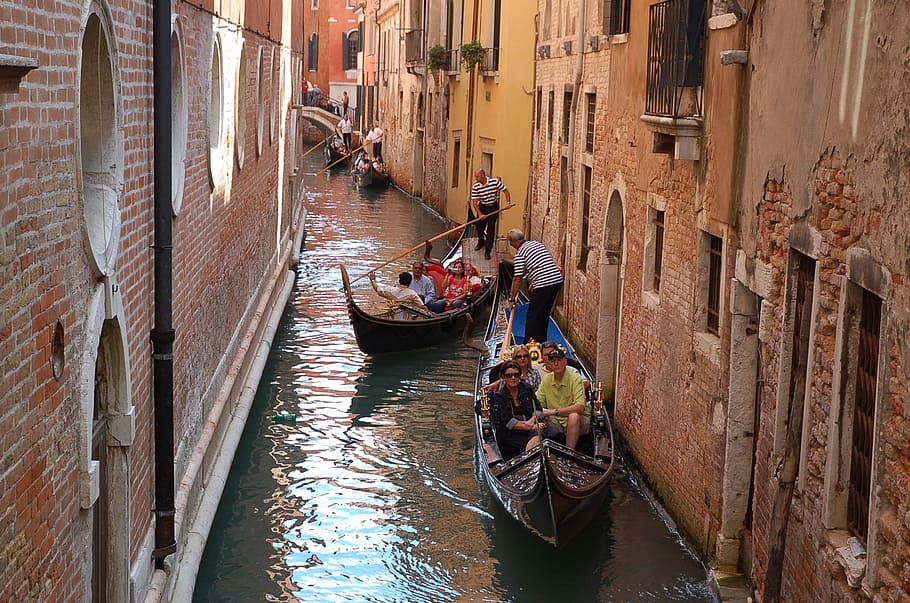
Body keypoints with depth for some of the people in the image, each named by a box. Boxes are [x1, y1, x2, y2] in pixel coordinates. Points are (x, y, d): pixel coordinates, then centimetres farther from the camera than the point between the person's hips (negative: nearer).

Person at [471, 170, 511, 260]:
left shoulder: (495, 182, -17)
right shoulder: (475, 186, -13)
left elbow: (506, 191, -6)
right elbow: (474, 202, -12)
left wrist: (508, 202, -18)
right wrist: (480, 214, -22)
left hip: (493, 207, -2)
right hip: (482, 207, 2)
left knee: (490, 228, -9)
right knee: (479, 226, 10)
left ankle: (487, 251, -4)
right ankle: (481, 242, 42)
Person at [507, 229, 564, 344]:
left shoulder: (520, 253, -5)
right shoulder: (537, 243, 18)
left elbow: (517, 279, -5)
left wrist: (512, 299, 4)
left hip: (544, 285, -8)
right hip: (557, 280, 8)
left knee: (532, 316, 4)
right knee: (544, 313, 21)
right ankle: (541, 341, 28)